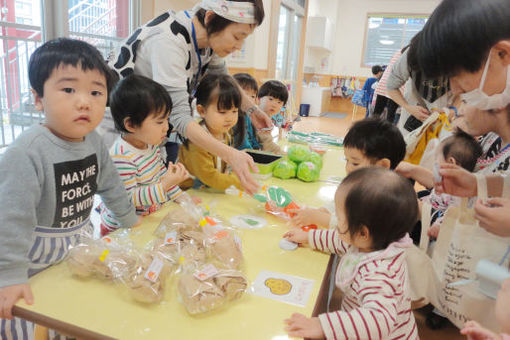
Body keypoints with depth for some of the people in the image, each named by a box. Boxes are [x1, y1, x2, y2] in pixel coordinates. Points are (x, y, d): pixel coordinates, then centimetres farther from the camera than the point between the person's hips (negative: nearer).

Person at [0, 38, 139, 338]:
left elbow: (110, 185, 9)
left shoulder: (94, 142, -6)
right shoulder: (28, 152, -28)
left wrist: (131, 220, 17)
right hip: (36, 259, -6)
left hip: (81, 244, 6)